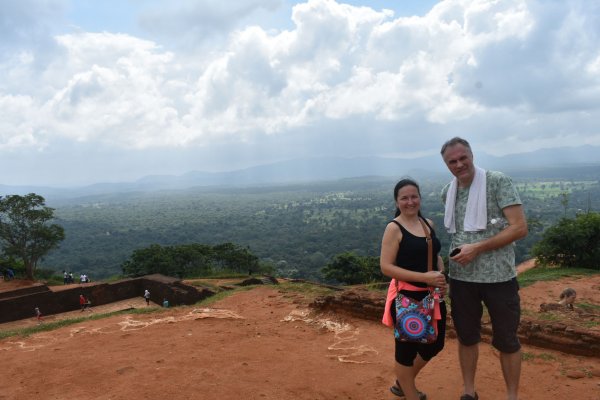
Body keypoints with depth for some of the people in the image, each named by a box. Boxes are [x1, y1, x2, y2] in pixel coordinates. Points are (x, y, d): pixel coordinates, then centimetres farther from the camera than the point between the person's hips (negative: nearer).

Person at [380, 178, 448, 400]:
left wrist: (442, 276, -1)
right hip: (407, 298, -8)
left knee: (435, 345, 20)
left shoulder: (428, 223, 8)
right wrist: (424, 277, -23)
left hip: (432, 296, 8)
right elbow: (386, 267, -18)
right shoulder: (394, 228, -13)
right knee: (407, 350, 7)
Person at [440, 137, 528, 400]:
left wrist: (477, 248, -20)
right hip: (461, 277, 4)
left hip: (498, 276, -4)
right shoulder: (447, 193, 4)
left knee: (507, 341, 10)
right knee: (466, 337, 16)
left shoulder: (499, 182, -11)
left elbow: (520, 228, -16)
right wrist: (459, 249, 3)